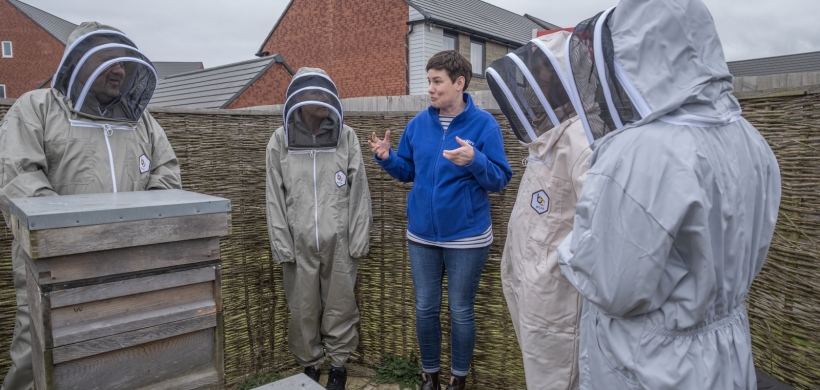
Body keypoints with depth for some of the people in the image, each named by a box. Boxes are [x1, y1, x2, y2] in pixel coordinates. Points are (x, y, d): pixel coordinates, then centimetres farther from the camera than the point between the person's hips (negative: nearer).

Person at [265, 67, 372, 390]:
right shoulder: (280, 140, 1)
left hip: (339, 241, 0)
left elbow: (359, 192, 0)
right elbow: (275, 198, 2)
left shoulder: (346, 137, -1)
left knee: (340, 306, 9)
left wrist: (359, 239, -2)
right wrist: (281, 244, -3)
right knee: (303, 309, 10)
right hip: (299, 242, 1)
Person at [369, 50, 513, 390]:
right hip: (421, 235, 4)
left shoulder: (484, 124, -10)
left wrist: (475, 161, -31)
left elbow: (500, 180, -14)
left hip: (466, 237, -3)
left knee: (461, 311, 10)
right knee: (425, 309, 14)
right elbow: (408, 171, 9)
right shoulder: (418, 123, 1)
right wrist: (387, 158, -10)